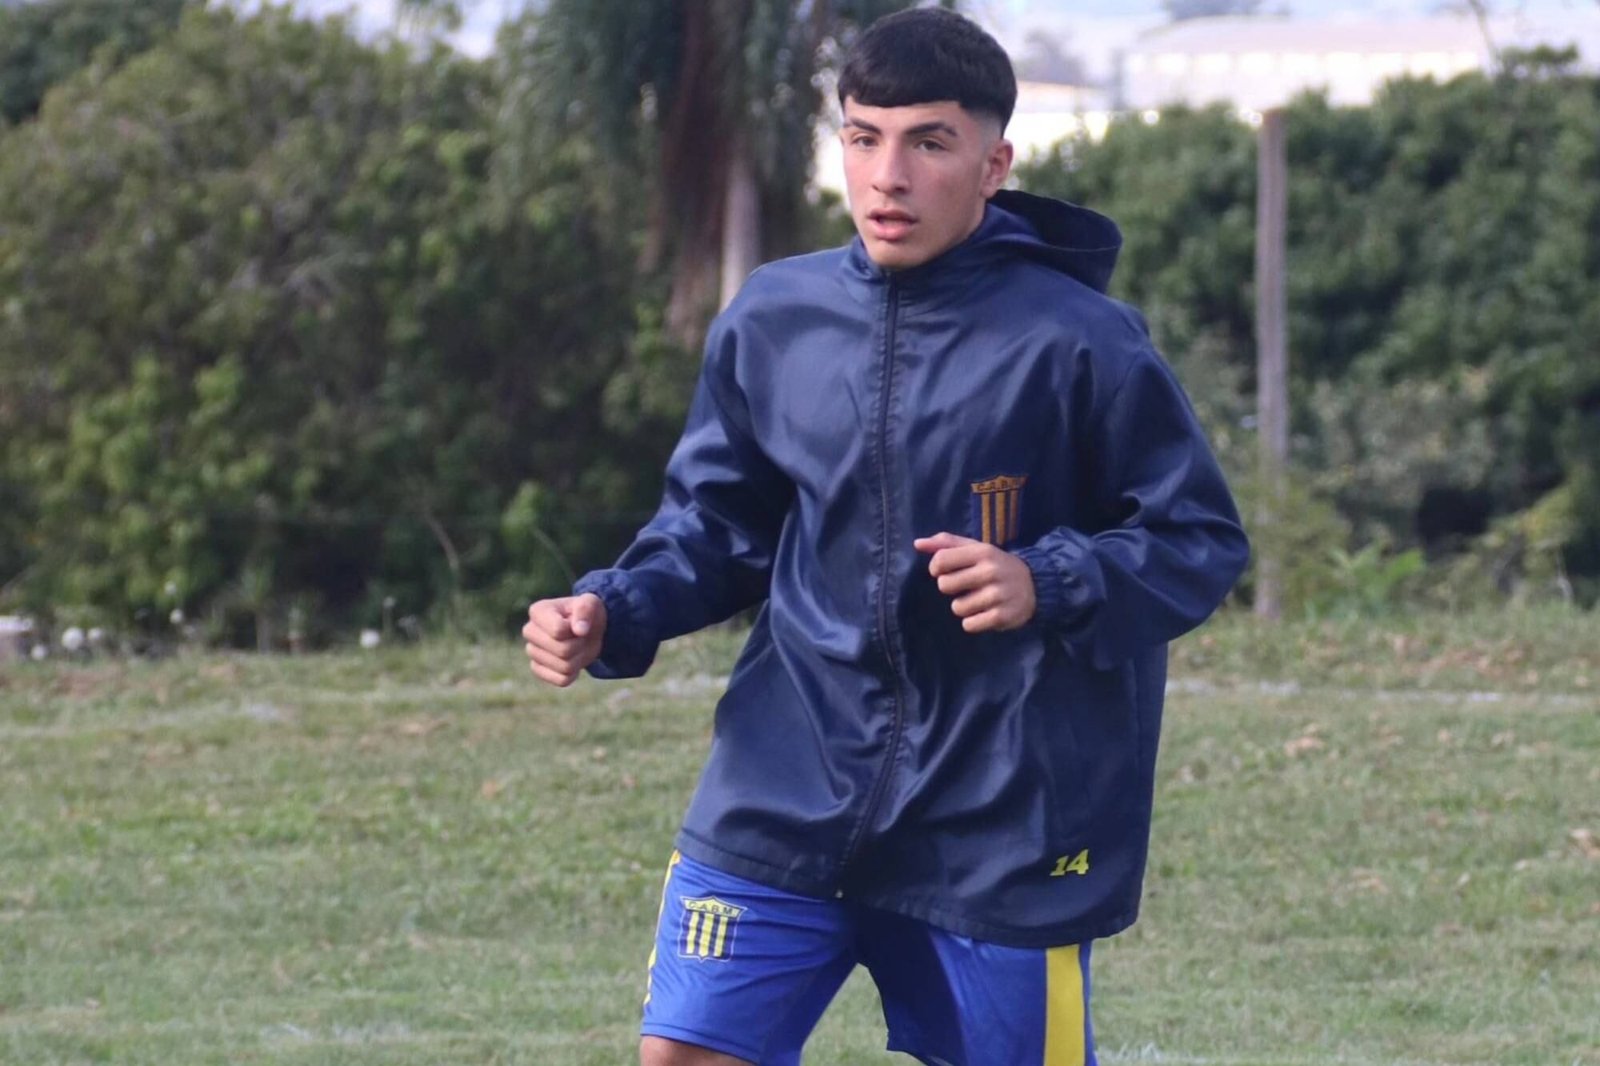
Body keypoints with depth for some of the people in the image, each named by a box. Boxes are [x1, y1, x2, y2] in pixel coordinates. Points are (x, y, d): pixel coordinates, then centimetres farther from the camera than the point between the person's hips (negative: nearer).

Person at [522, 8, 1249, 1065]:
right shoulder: (773, 321, 2)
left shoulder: (1079, 342, -10)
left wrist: (1049, 584, -22)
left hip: (1000, 820, -3)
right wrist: (612, 614, -3)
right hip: (784, 798, 3)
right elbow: (716, 526, 15)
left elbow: (1202, 543, -5)